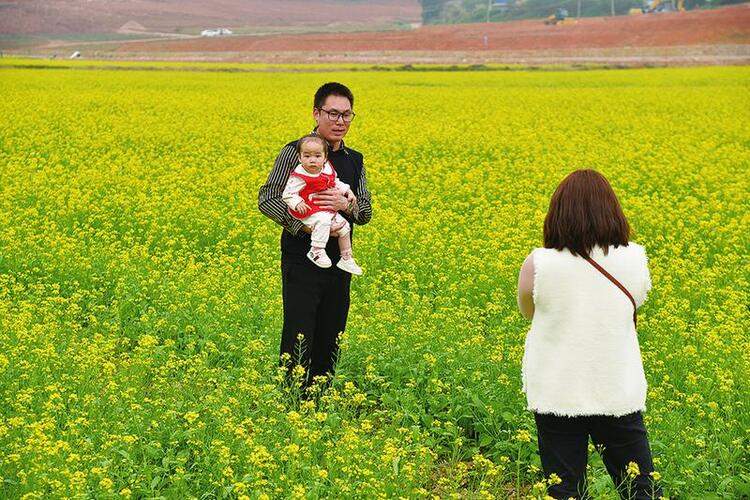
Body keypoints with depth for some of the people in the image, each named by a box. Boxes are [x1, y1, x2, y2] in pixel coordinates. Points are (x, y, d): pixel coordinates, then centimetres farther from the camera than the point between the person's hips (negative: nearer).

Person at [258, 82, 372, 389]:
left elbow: (366, 213, 10)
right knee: (298, 341, -7)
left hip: (338, 264, 6)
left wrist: (346, 204, -13)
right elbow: (267, 200, -10)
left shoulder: (354, 160, 12)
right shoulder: (295, 152, -6)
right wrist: (305, 226, -22)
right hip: (301, 261, -6)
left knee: (329, 343, 10)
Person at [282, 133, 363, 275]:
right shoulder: (299, 177, -19)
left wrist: (347, 191, 12)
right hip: (310, 212, -8)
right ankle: (316, 251, -28)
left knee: (344, 226, 11)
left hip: (328, 211, 8)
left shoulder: (328, 169, 3)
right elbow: (287, 194, -16)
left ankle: (346, 259, 25)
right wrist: (297, 203, -33)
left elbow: (335, 183, 22)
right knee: (323, 221, -36)